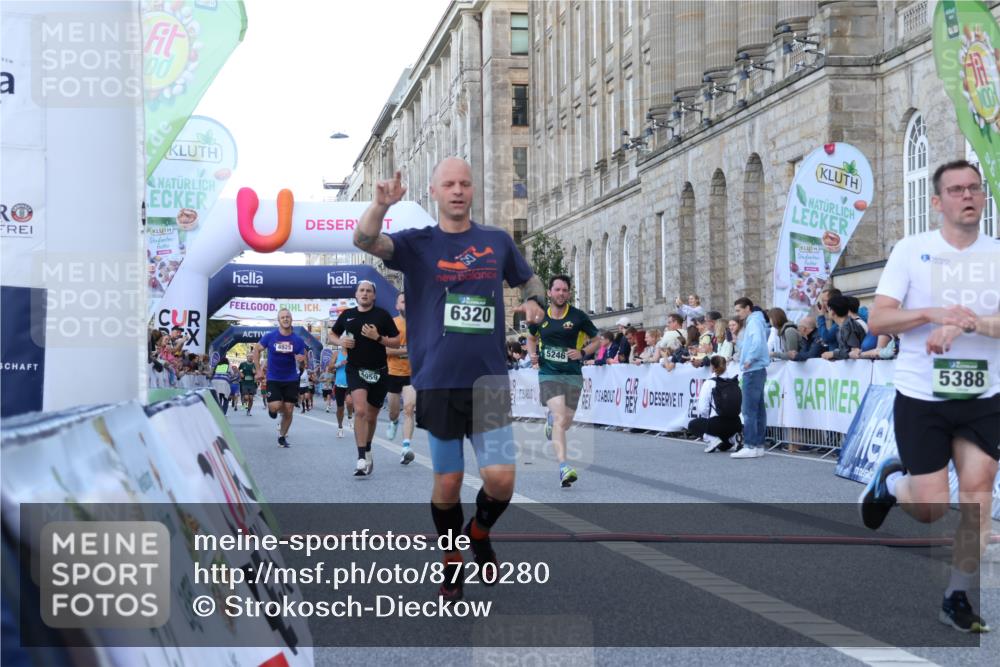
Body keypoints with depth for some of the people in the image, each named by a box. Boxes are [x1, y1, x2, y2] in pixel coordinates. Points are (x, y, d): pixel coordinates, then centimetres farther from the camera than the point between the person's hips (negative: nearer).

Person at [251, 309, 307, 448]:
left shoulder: (298, 340, -3)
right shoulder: (270, 337, -6)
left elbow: (303, 366, -1)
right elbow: (256, 350, 7)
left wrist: (301, 361, -24)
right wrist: (259, 370, 1)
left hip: (291, 380, 1)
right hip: (273, 379, -1)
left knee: (288, 411, 0)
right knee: (275, 407, -17)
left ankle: (282, 437, 19)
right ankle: (271, 408, 21)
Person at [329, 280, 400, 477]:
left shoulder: (382, 315, -1)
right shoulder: (347, 315, 5)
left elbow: (396, 342, -1)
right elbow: (332, 335, 18)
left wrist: (378, 337, -17)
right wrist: (340, 342, -4)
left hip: (378, 371, 1)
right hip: (356, 370, 0)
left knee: (371, 416, 12)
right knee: (360, 411, -21)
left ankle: (367, 451, 37)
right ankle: (362, 459, -22)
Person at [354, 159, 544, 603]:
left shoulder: (497, 241, 8)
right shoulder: (417, 244, 1)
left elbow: (529, 280, 23)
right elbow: (364, 240, -16)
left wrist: (535, 302, -1)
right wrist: (381, 205, -37)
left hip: (489, 380, 1)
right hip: (438, 383, -1)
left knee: (500, 479, -7)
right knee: (448, 482, 6)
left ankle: (480, 533, 25)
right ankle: (452, 562, 27)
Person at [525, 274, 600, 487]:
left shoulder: (578, 316, -2)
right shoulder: (539, 316, 3)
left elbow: (596, 340, 7)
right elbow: (531, 338, 23)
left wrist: (582, 352, -12)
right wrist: (532, 354, 3)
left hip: (573, 375, 1)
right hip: (548, 373, -1)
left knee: (566, 422, 9)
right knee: (560, 418, -20)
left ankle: (551, 419, 49)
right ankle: (563, 467, -25)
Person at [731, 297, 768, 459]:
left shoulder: (754, 322, -11)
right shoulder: (752, 322, 20)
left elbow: (758, 342, -26)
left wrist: (749, 359, -19)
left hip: (753, 371, -10)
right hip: (756, 371, 10)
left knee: (749, 410, -11)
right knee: (758, 409, 10)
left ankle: (750, 446, -12)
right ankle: (758, 445, 12)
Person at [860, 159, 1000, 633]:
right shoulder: (911, 250, -2)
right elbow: (877, 321, -8)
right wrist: (932, 314, -22)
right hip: (921, 397, -2)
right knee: (930, 508, -4)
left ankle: (957, 600, 13)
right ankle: (889, 481, 30)